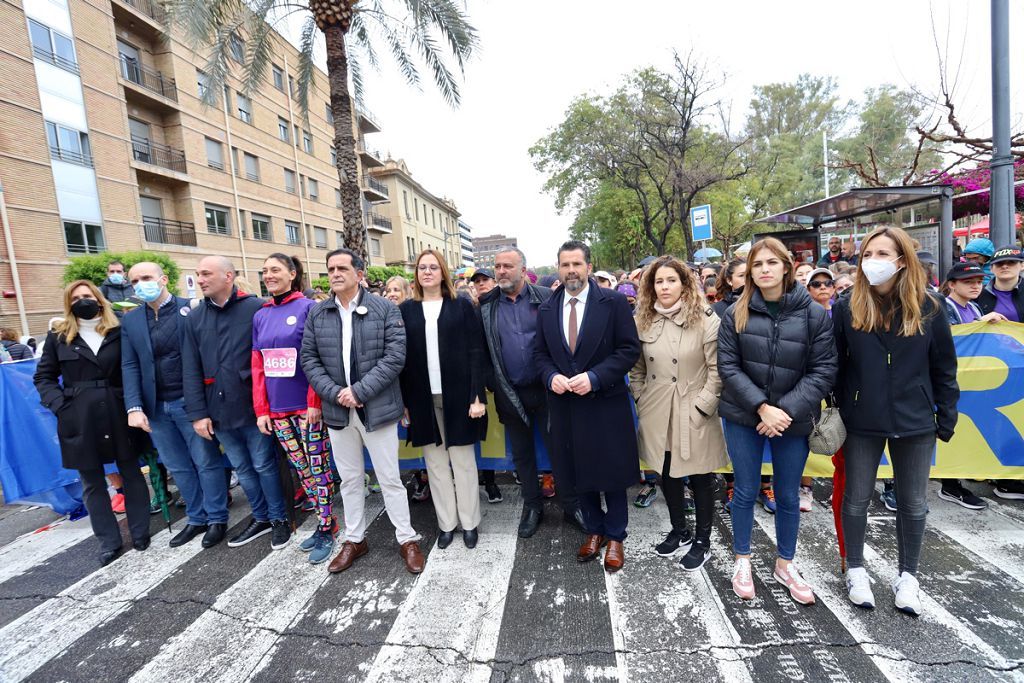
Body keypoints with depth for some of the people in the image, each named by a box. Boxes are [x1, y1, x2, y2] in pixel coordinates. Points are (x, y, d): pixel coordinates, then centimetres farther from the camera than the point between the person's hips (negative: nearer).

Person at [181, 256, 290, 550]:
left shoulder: (256, 308, -9)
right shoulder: (194, 317, 6)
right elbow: (191, 369, 5)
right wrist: (198, 413, 0)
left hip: (253, 406, -5)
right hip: (218, 410, 5)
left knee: (264, 465, 7)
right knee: (243, 469, 17)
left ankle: (279, 519, 26)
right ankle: (261, 518, 34)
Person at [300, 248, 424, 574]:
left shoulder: (385, 309, -6)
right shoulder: (317, 314, 6)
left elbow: (395, 355, -13)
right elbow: (309, 359, 4)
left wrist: (358, 390, -17)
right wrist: (334, 393, -10)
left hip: (377, 408, -4)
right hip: (337, 410, 4)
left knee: (390, 478, 6)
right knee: (349, 479, 18)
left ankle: (407, 539, 24)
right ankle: (354, 539, 35)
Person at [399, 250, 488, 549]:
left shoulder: (462, 305, 1)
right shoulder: (406, 310, 5)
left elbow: (476, 352, -3)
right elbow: (401, 357, 4)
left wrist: (478, 396, -10)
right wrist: (404, 402, 0)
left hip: (458, 396, -2)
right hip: (422, 399, 2)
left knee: (463, 461, 9)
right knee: (435, 463, 11)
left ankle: (469, 522, 25)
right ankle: (446, 523, 26)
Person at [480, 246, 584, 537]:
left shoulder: (545, 298, -4)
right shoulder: (486, 306, 1)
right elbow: (481, 350, 3)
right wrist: (491, 385, -3)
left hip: (545, 389, -2)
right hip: (510, 393, 2)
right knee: (521, 454, 16)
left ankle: (571, 505, 27)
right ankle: (532, 506, 34)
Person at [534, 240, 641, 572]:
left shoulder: (614, 302, -7)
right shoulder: (546, 309, 5)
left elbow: (629, 349, -9)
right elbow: (540, 353, 10)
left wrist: (594, 377, -20)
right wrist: (551, 376, -11)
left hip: (606, 404, -3)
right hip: (565, 405, 4)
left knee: (612, 473, 10)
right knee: (580, 474, 16)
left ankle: (615, 536, 32)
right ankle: (594, 530, 37)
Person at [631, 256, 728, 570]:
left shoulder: (705, 319, -11)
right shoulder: (644, 321, 3)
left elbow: (717, 370, -11)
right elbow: (637, 368, 12)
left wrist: (702, 407, -13)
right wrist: (641, 400, 6)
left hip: (695, 414, -4)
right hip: (657, 415, 5)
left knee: (701, 479, 11)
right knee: (666, 474, 17)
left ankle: (702, 541, 31)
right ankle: (679, 531, 39)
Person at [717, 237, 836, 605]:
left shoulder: (814, 314, -4)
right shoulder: (736, 314, -4)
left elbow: (823, 370, -7)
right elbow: (728, 367, -6)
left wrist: (786, 410, -16)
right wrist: (762, 407, -16)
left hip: (793, 419, 1)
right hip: (744, 418, 0)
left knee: (788, 496, 14)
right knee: (746, 491, 10)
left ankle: (785, 564, 35)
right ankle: (742, 560, 30)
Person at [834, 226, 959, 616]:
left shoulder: (928, 308, -3)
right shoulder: (847, 309, -6)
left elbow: (943, 369, 3)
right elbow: (834, 366, -3)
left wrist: (946, 418, 3)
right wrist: (835, 414, -4)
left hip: (915, 423, 1)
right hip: (861, 423, -1)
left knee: (912, 504, 14)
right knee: (856, 500, 10)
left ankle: (907, 576, 34)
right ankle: (856, 569, 30)